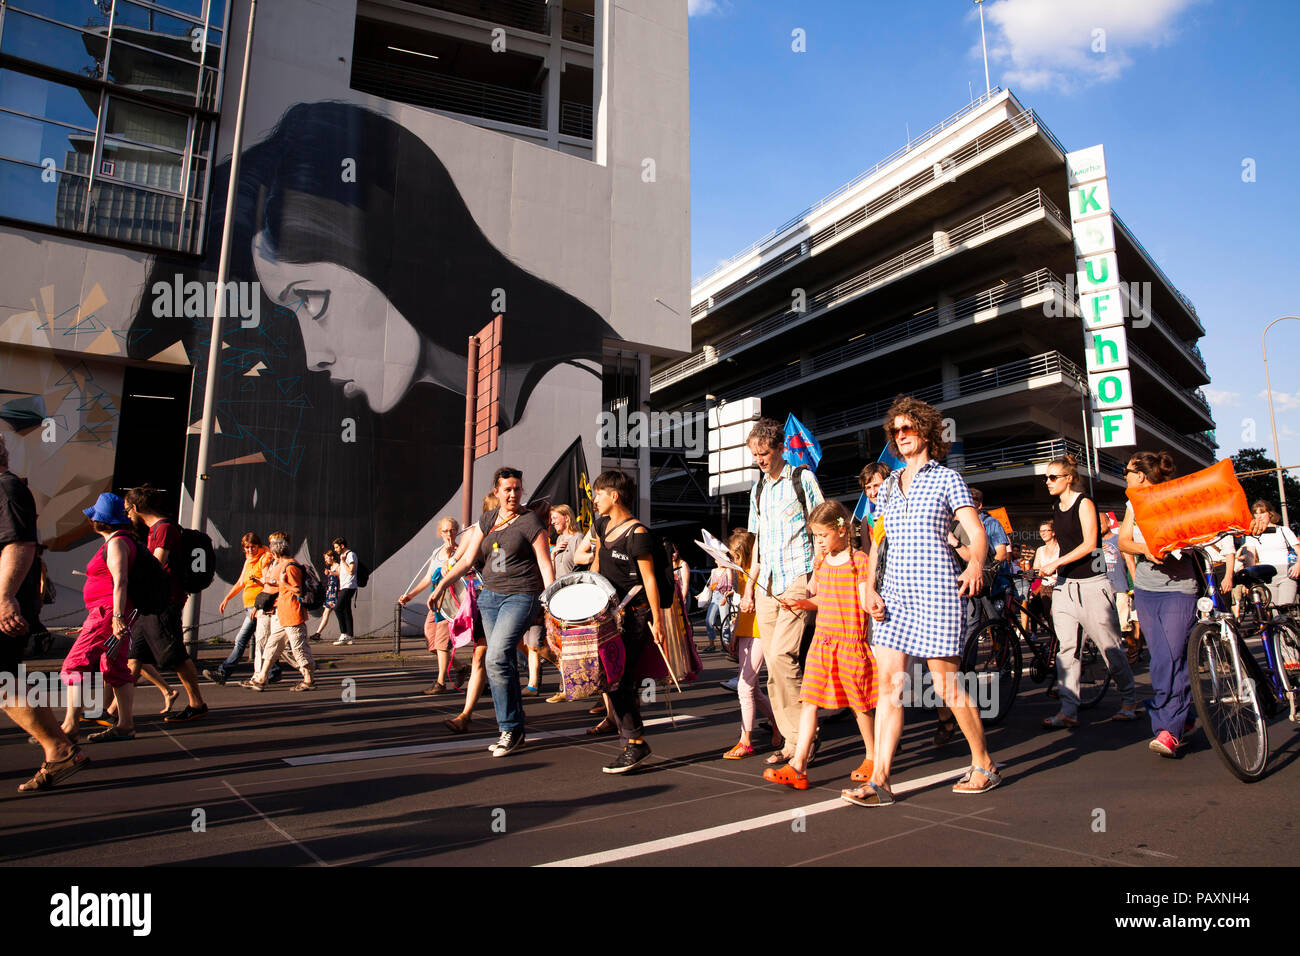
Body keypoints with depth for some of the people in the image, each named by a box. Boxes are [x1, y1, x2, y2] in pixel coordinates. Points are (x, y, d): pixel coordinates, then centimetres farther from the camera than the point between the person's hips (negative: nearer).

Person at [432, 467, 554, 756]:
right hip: (490, 596, 6)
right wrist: (441, 586, 5)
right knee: (504, 663, 8)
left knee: (497, 659, -17)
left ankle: (510, 729, -3)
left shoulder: (530, 521, -5)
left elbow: (545, 565, -7)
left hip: (521, 597, -6)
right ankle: (515, 732, 18)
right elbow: (467, 560, 12)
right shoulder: (487, 521, 12)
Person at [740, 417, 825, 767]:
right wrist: (749, 587, 15)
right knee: (774, 666, 4)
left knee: (780, 656, -17)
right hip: (766, 585, 6)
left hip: (798, 579, -6)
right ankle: (792, 740, 13)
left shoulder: (802, 478, 1)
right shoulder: (757, 490, 18)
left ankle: (803, 735, -3)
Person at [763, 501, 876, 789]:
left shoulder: (858, 561, -6)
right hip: (821, 640, 6)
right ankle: (798, 765, -4)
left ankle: (873, 758, 28)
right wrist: (802, 602, 5)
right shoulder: (821, 563, 13)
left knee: (859, 703, 7)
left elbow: (866, 602, -9)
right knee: (809, 700, -2)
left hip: (851, 642, -5)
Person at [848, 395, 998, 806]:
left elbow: (977, 533, -5)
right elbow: (877, 541, 16)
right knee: (888, 682, -1)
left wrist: (975, 564, -27)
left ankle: (984, 765, 21)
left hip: (936, 587, -5)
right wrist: (870, 589, 2)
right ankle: (879, 780, 1)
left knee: (945, 685, 0)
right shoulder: (888, 486, 17)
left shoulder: (947, 478, 3)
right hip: (895, 590, 5)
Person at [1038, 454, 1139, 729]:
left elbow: (1089, 544, -15)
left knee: (1110, 645, 3)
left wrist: (1056, 562, -18)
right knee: (1066, 647, 1)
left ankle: (1129, 700, 21)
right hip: (1064, 584, 6)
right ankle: (1068, 710, 1)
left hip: (1090, 584, -6)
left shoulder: (1084, 503, -7)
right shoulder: (1056, 508, 13)